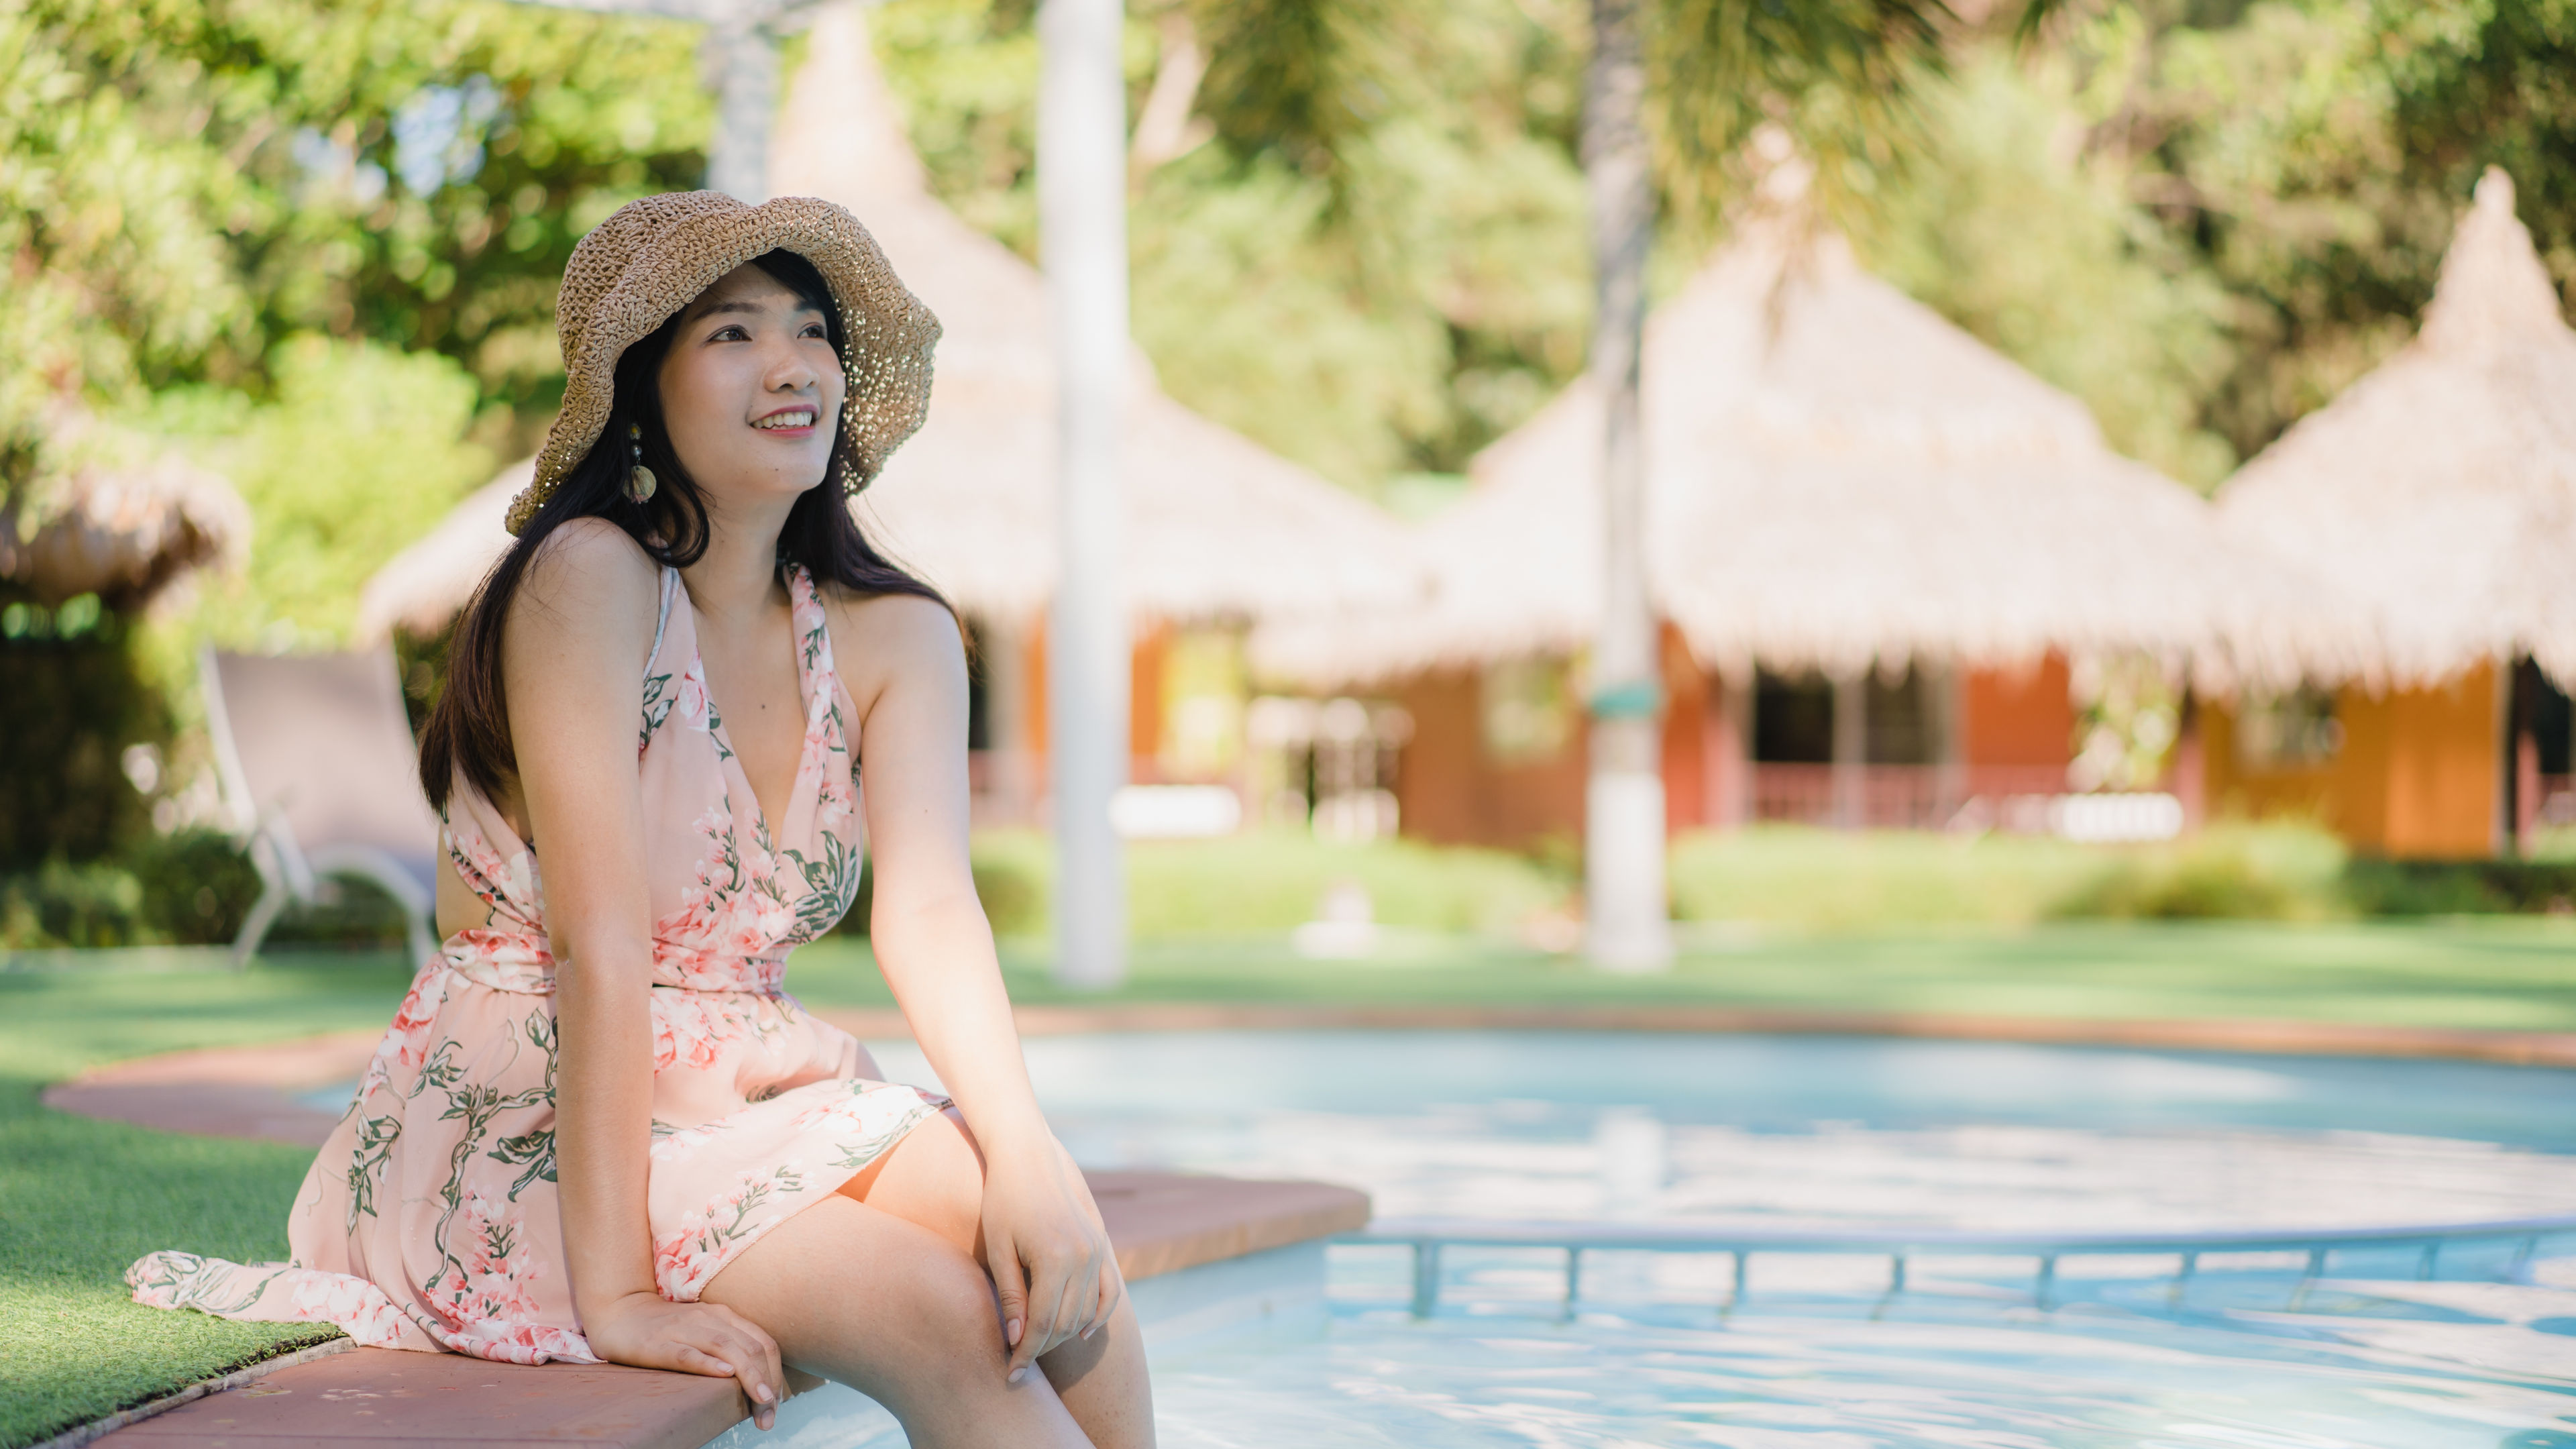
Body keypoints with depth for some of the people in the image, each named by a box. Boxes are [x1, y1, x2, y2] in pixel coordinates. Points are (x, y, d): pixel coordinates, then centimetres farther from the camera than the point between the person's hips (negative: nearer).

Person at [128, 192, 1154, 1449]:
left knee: (1063, 1269, -19)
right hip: (527, 1133, -6)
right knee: (942, 1320, -24)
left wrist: (1027, 1157, -29)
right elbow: (602, 944, -23)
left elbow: (930, 912, -11)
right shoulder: (591, 577, -17)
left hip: (761, 1106, 6)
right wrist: (615, 1292, -27)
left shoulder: (894, 639, 2)